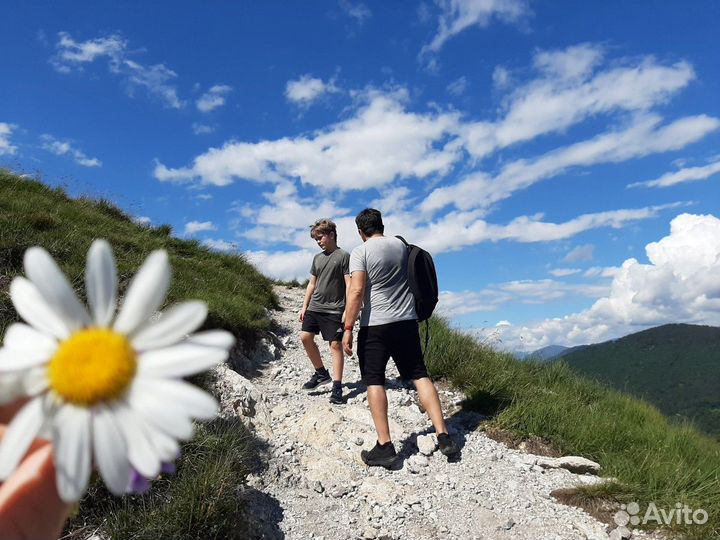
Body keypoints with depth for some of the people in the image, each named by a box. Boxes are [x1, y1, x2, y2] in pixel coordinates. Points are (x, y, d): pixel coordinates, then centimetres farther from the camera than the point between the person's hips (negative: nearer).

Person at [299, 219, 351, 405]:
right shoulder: (317, 258, 14)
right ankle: (321, 373, 17)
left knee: (335, 345, -5)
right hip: (314, 307, 7)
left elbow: (349, 285, -9)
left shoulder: (343, 256, -5)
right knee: (305, 337, 0)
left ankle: (337, 386, 0)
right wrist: (304, 306, 15)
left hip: (333, 310, -6)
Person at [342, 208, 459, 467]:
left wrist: (348, 328, -13)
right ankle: (443, 436, 9)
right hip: (407, 322, 5)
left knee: (374, 381, 3)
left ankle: (385, 446, 2)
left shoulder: (360, 252, -8)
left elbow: (356, 291, -16)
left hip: (375, 326, -5)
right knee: (420, 375, 10)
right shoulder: (401, 245, 9)